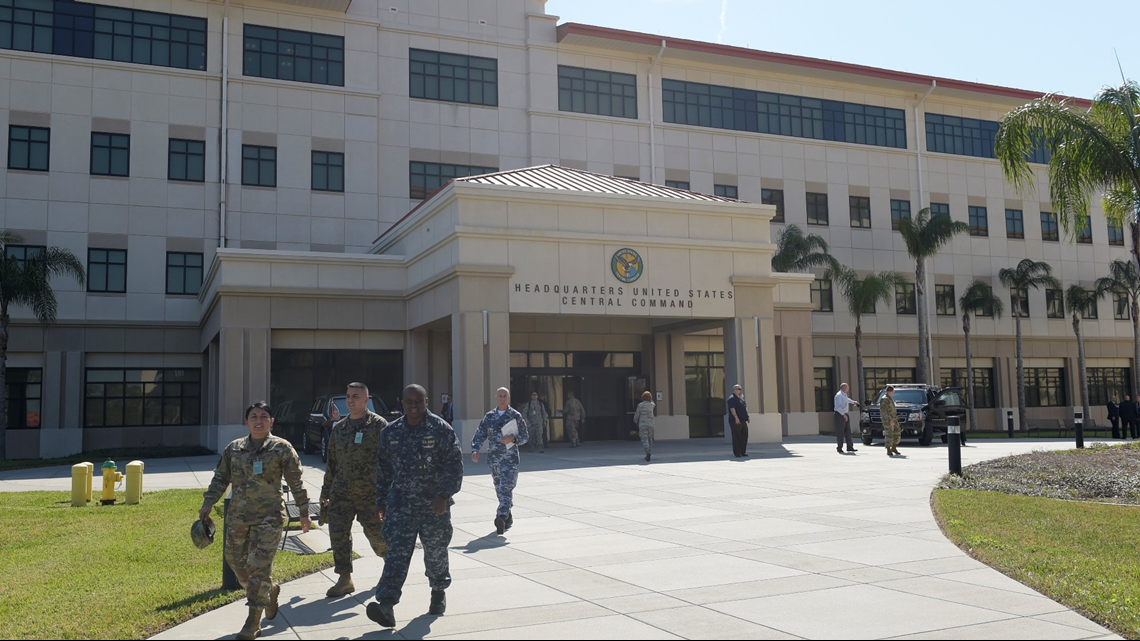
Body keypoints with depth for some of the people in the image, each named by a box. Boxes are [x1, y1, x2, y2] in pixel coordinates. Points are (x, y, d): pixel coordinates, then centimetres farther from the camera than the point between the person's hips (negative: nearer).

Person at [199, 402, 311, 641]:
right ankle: (270, 591, 39)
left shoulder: (282, 448, -2)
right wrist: (208, 502, 3)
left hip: (269, 517, -5)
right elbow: (220, 478, 15)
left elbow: (296, 483, 1)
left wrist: (304, 512, 1)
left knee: (259, 567, -9)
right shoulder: (233, 448, 8)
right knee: (237, 563, 12)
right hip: (238, 518, 5)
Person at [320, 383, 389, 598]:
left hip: (370, 493, -5)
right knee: (338, 533, -1)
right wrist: (325, 492, 20)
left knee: (376, 533, 3)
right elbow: (332, 462, 20)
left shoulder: (378, 425, -4)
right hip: (342, 492, 5)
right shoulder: (339, 428, 13)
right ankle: (345, 579, 9)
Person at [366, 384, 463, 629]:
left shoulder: (441, 430, -5)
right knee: (396, 554, -8)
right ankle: (386, 605, -15)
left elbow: (454, 465, -9)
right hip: (400, 505, 2)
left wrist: (444, 494, -19)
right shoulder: (390, 432, 7)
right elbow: (383, 470, 14)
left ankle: (439, 593, 36)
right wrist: (381, 501, 14)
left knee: (436, 552, 12)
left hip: (434, 506, -2)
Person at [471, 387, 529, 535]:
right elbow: (480, 434, 4)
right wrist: (475, 449, -12)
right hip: (493, 458, 4)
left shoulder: (516, 416, 1)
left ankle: (501, 516, -24)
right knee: (499, 489, 11)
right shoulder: (489, 416, 9)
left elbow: (524, 437, 3)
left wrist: (513, 438, -17)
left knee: (506, 488, -15)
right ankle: (508, 518, 24)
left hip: (510, 458, -4)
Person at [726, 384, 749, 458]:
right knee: (736, 437, -5)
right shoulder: (732, 398, -10)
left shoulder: (741, 398, 19)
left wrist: (747, 417, 19)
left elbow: (744, 408, 26)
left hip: (743, 421, 9)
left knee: (744, 436, 10)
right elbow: (732, 408, -20)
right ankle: (737, 453, -2)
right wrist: (736, 418, -28)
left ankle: (743, 452, 18)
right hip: (736, 421, -9)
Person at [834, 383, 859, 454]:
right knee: (840, 432, -6)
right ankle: (839, 448, 0)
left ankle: (850, 447, 12)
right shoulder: (839, 395, -15)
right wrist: (843, 414, -29)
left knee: (848, 432, 9)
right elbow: (837, 406, -24)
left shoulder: (844, 394, 14)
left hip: (845, 415, 9)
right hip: (840, 415, -9)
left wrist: (853, 402, 54)